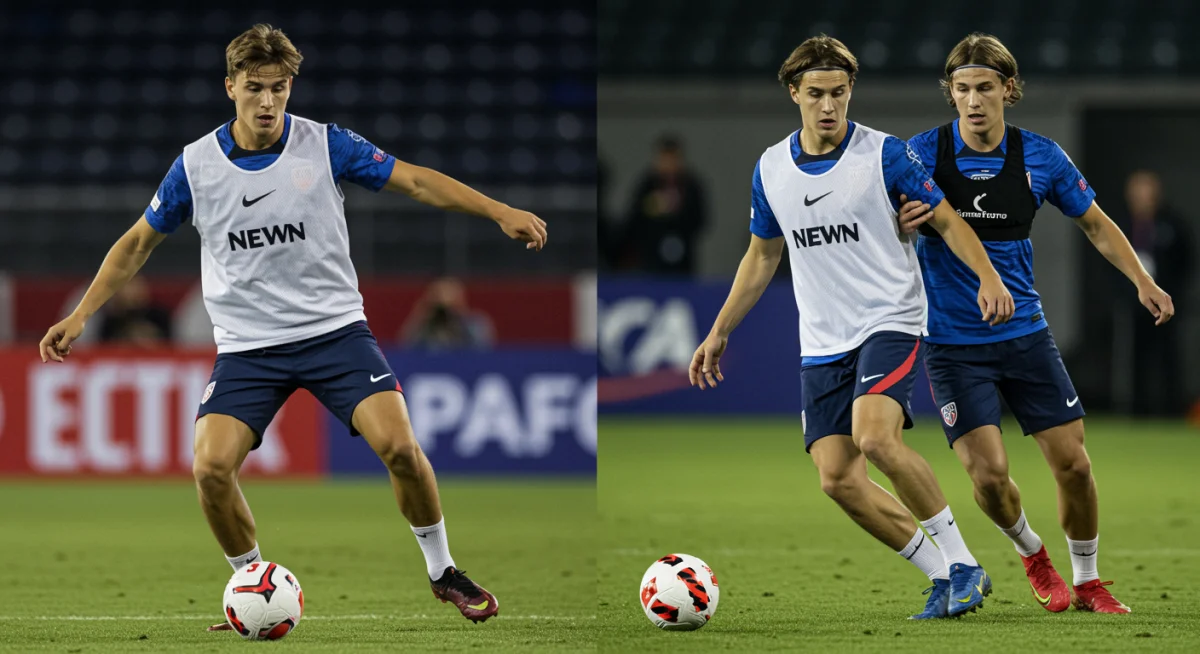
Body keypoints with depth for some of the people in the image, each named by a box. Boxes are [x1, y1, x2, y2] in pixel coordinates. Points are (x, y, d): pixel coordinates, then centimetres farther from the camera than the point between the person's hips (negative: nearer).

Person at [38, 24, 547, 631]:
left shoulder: (325, 145, -5)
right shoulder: (196, 165, -1)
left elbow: (416, 181, -3)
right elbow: (138, 243, 11)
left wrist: (501, 212, -13)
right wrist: (79, 316, 7)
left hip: (334, 328, -1)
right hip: (246, 346, 1)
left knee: (399, 446, -19)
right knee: (211, 468, -18)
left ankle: (443, 572, 6)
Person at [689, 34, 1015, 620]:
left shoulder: (883, 154, -6)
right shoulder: (770, 170, 7)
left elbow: (946, 221, -2)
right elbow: (761, 256, 20)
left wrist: (988, 278, -19)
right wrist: (719, 332, 20)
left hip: (889, 322, -5)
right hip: (822, 345, 5)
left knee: (874, 436, -29)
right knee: (837, 479, -6)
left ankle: (962, 563, -17)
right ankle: (943, 577, 6)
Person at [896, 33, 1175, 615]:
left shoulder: (1040, 157, -2)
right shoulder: (923, 153, -8)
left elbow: (1094, 223, 12)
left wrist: (1142, 281, 0)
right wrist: (902, 226, -24)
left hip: (1025, 334, 2)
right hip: (951, 343, -2)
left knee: (1072, 462, -2)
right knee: (988, 471, -14)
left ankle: (1087, 582, 20)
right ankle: (1031, 555, 17)